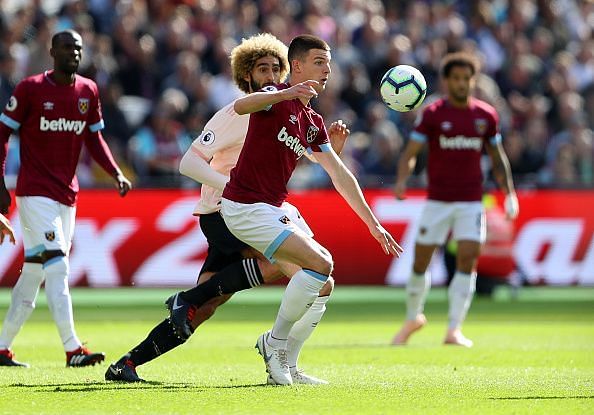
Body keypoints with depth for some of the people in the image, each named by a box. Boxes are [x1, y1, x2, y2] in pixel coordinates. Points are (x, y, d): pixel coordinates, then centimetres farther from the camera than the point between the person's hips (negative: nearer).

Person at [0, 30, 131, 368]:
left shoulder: (88, 91, 9)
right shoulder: (31, 89, -6)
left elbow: (94, 138, 19)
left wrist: (117, 174, 4)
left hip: (67, 195, 6)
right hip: (35, 193, -6)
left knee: (34, 273, 10)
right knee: (57, 267, -17)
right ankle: (73, 350, -22)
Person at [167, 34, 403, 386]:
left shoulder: (314, 124, 16)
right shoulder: (278, 98, -9)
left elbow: (340, 175, 20)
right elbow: (242, 106, -33)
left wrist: (373, 224, 17)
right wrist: (287, 93, -50)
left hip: (273, 210, 9)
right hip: (246, 207, -9)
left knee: (322, 284, 5)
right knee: (320, 264, -19)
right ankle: (276, 344, -6)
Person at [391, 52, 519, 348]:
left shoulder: (486, 115, 4)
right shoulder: (432, 114, -4)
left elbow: (497, 159, 13)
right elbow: (410, 153, -7)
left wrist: (509, 193, 5)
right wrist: (401, 180, -25)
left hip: (471, 202, 1)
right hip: (437, 201, -1)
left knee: (468, 261, -12)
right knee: (420, 263, 1)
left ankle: (454, 330, -9)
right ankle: (413, 318, 25)